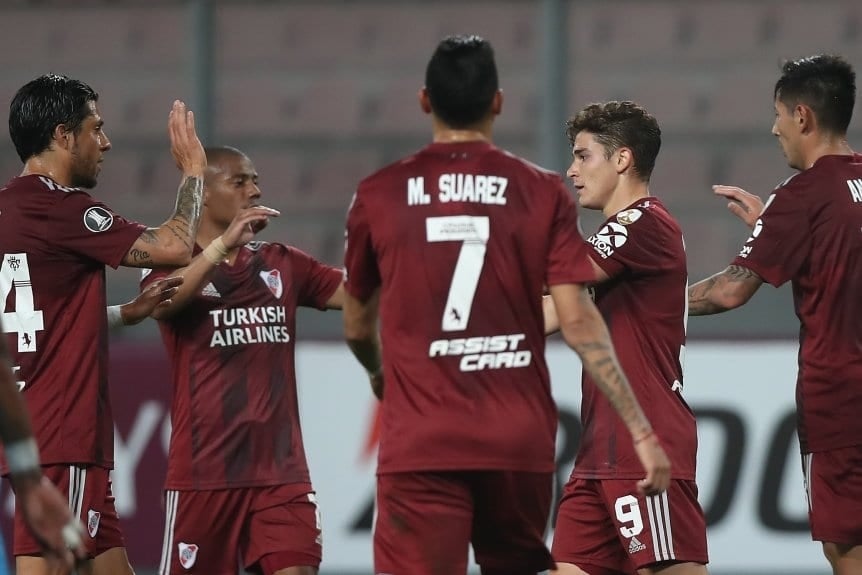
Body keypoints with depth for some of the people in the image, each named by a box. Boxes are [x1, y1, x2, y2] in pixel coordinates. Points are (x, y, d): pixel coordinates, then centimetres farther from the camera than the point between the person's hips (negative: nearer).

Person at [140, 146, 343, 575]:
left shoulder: (283, 265, 12)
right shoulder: (176, 264, -1)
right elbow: (161, 304, -24)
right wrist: (224, 243, -35)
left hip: (281, 470, 3)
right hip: (202, 471, -3)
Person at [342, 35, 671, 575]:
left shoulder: (378, 195, 3)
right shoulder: (543, 193, 1)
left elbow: (358, 326, 15)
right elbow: (578, 321, -5)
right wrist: (641, 430, -3)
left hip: (419, 444, -1)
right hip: (519, 443, 1)